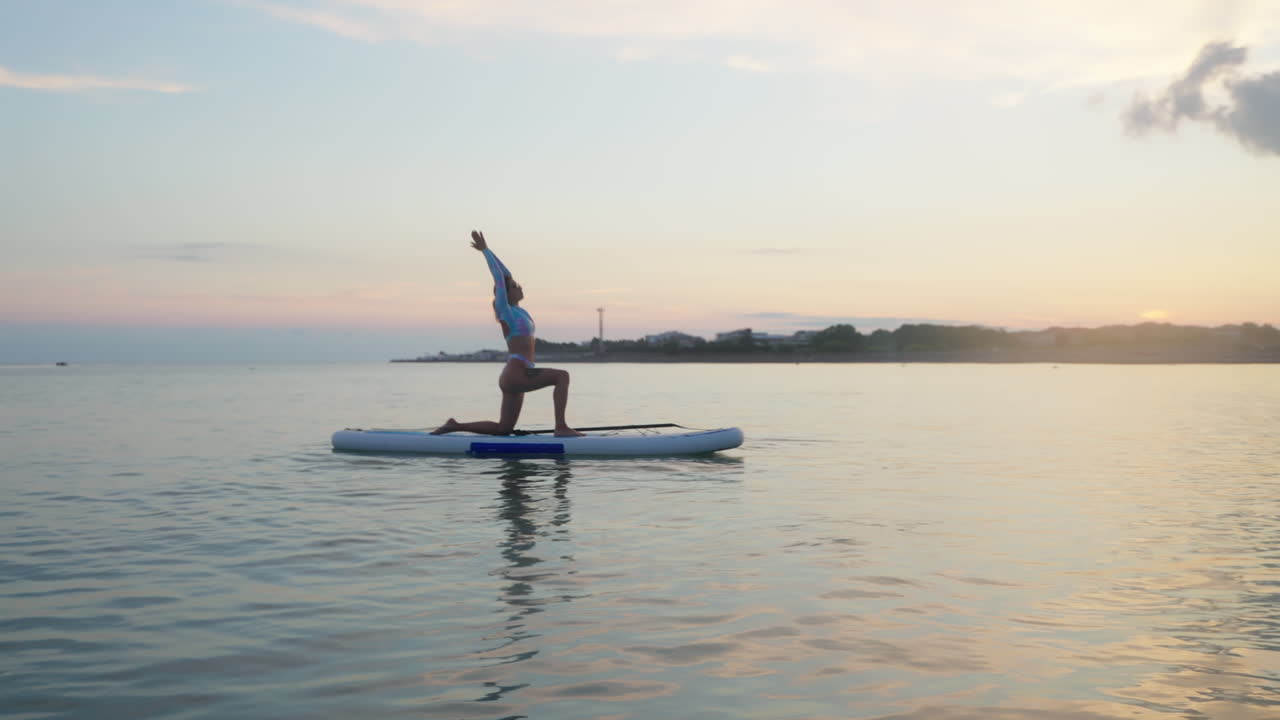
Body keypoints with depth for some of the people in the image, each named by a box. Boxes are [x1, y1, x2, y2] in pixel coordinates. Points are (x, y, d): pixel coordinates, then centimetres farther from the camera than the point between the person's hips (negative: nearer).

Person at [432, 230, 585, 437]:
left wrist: (486, 250, 24)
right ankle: (561, 427, -25)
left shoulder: (517, 310, 16)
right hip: (515, 375, -9)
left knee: (503, 428, 12)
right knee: (562, 376, -20)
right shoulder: (506, 311, -5)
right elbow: (499, 278, -5)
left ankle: (454, 426, 17)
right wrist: (485, 250, 1)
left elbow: (506, 275, 21)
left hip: (517, 376, 9)